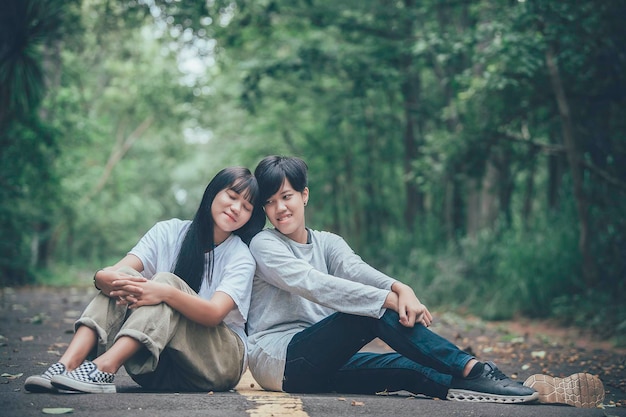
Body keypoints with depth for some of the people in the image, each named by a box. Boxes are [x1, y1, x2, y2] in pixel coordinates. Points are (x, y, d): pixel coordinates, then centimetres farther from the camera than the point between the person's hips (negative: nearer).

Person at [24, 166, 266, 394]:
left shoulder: (241, 257, -4)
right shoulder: (169, 232, 3)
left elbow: (214, 314, -23)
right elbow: (104, 274, -10)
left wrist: (166, 292, -41)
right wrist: (109, 279, -36)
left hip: (220, 360, -3)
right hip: (160, 365, 3)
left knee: (167, 281, -26)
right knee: (126, 276, -20)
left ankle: (104, 368, -46)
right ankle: (68, 364, -37)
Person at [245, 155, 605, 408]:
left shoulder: (328, 243, 13)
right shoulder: (264, 246, -4)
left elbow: (356, 269, -10)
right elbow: (313, 283, -21)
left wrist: (400, 288, -35)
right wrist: (387, 299, -31)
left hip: (317, 362, 6)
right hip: (278, 359, -6)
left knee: (408, 366, -16)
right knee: (376, 311, -24)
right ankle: (472, 369, -27)